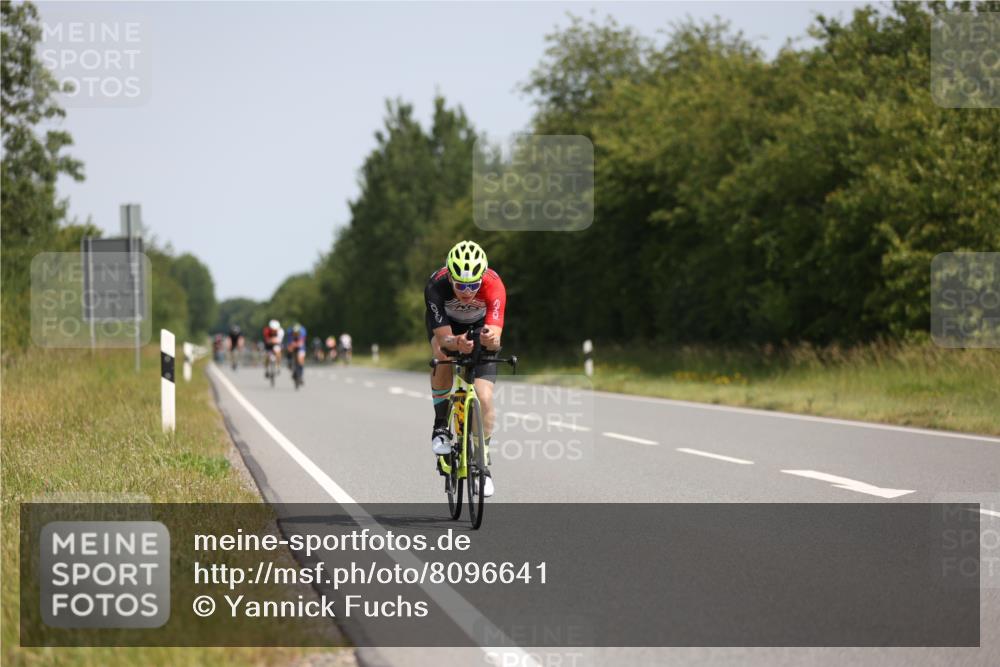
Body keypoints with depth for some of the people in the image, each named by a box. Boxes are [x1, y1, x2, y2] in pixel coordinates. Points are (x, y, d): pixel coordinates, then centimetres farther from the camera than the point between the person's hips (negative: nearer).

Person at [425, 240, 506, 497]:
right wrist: (457, 344, -63)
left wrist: (490, 339, -67)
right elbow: (444, 338, -41)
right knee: (442, 356, -35)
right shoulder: (436, 286, -38)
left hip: (480, 325, 0)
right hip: (446, 323, 0)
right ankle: (441, 425, -15)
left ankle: (483, 461, 8)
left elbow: (496, 340, -44)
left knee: (484, 397, -13)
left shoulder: (493, 286, -38)